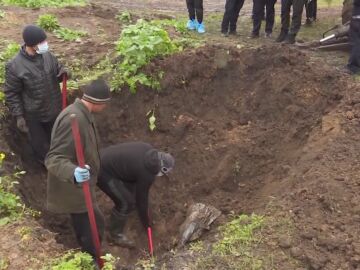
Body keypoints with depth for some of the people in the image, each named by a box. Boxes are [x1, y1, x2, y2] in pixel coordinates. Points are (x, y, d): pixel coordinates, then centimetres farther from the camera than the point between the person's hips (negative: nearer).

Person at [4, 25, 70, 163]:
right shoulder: (14, 66, -24)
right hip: (34, 115, -5)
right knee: (40, 144, 18)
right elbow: (11, 94, -14)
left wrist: (63, 72, -17)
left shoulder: (48, 55, -9)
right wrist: (18, 116, -15)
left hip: (55, 109, 5)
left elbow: (57, 73, 8)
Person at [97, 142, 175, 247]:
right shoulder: (147, 174, -18)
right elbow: (141, 198, -6)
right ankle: (116, 235, 13)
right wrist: (145, 222, 9)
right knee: (125, 202, -5)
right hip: (103, 172, -10)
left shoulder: (149, 150, 3)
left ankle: (131, 204, 53)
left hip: (103, 157, 10)